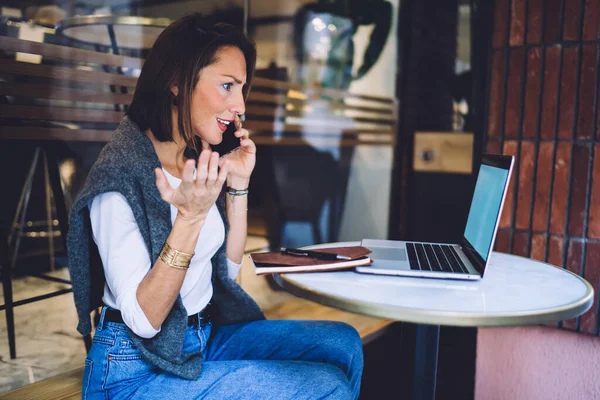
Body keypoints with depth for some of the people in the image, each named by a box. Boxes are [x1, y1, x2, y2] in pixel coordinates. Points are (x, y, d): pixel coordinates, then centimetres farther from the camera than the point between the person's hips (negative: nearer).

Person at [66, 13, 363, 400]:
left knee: (343, 342, 1)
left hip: (204, 334, 8)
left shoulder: (200, 160, 1)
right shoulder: (120, 175, -21)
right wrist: (190, 217, -31)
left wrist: (238, 183, -4)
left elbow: (228, 267, 7)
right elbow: (143, 320, -22)